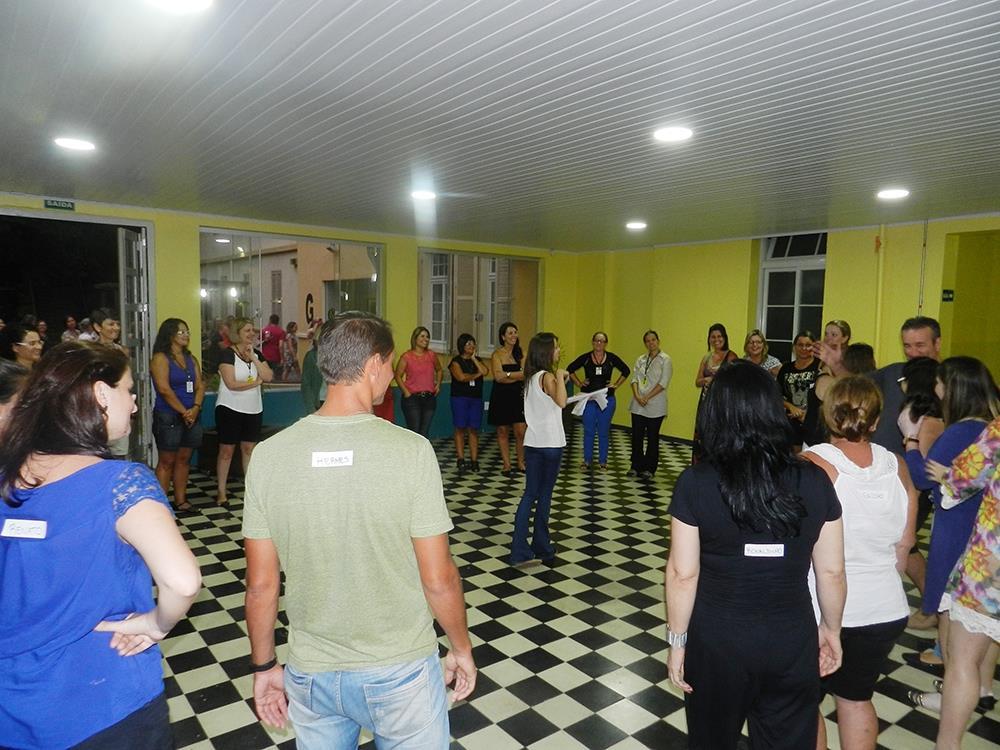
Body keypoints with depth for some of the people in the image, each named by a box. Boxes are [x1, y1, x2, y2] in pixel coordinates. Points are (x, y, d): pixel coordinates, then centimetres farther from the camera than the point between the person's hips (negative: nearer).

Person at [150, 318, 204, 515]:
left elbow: (200, 386, 8)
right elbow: (164, 389, -15)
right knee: (166, 461, -1)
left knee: (184, 459, 11)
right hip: (168, 417, -6)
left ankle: (180, 500, 19)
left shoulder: (191, 359, 14)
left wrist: (195, 408, -8)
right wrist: (184, 412, -13)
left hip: (192, 416, 6)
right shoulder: (161, 358, -7)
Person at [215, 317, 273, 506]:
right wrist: (256, 382, -8)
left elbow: (269, 377, -5)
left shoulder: (257, 354, 8)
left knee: (249, 449, 9)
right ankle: (221, 492, 10)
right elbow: (231, 384, -19)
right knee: (226, 450, 2)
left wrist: (253, 358, -11)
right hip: (230, 410, -5)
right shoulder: (228, 354, -10)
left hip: (253, 410, 5)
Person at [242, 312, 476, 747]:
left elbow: (261, 585, -5)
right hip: (400, 672, -3)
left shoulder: (269, 454, -12)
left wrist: (264, 666, 10)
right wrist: (462, 648, 3)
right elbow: (438, 579, -15)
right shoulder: (411, 451, -21)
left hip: (313, 675, 3)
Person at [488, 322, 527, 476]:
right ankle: (506, 465, 16)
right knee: (503, 431, 6)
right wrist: (518, 374, -10)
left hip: (518, 396, 2)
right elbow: (498, 376, -13)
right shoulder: (497, 354, -3)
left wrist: (508, 375, -13)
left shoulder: (520, 353, 7)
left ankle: (521, 462, 16)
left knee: (521, 431, -2)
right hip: (501, 397, -2)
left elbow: (525, 375, -4)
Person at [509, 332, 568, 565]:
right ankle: (541, 546, 21)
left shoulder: (530, 377, 11)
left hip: (533, 442, 7)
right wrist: (560, 376, -25)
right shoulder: (547, 376, -15)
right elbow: (561, 402, -33)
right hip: (550, 443, -7)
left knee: (530, 494, 7)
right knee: (545, 495, 7)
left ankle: (520, 550, 4)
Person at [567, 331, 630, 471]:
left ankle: (602, 461, 19)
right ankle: (587, 460, 17)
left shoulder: (612, 358, -1)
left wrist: (616, 384, 5)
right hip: (588, 398, 0)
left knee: (604, 431, 7)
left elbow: (626, 371, 12)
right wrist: (578, 383, 5)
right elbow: (570, 369, 10)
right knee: (588, 430, 5)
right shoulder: (585, 358, -2)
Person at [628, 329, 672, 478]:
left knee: (652, 437, 4)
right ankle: (636, 466, 16)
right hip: (638, 405, 4)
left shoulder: (665, 359, -2)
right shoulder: (641, 359, 13)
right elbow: (634, 378, 6)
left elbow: (663, 383, -10)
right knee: (636, 436, 5)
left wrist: (647, 397, -14)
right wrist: (637, 396, -11)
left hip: (655, 406, -4)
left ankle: (649, 468, 14)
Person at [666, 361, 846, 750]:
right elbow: (831, 571, -1)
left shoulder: (696, 482, -16)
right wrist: (831, 629, 15)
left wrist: (678, 641, 0)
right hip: (792, 642, 2)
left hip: (717, 641, -1)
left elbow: (682, 574, -13)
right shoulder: (814, 481, -9)